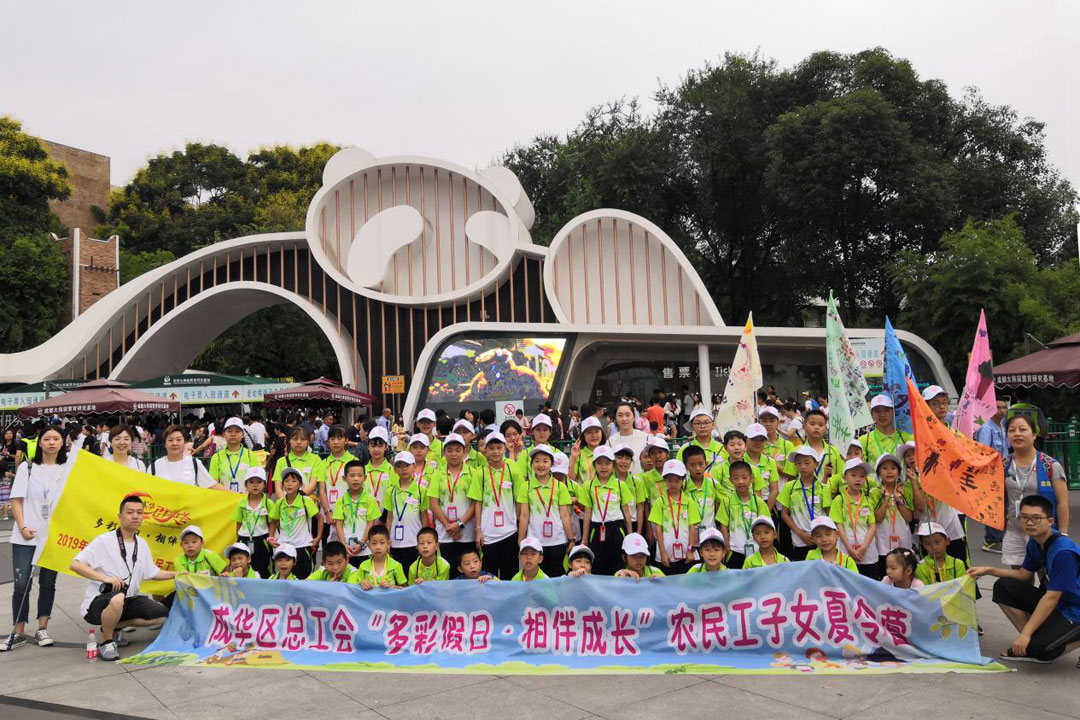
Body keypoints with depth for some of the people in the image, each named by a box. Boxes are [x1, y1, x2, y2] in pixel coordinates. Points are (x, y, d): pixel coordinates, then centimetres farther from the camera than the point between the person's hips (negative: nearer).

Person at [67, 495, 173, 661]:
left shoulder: (142, 544, 8)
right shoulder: (104, 541, -11)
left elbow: (152, 572, 18)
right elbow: (75, 565, -18)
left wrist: (175, 575, 5)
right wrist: (105, 578, -28)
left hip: (128, 601, 7)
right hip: (97, 602, -6)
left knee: (162, 614, -9)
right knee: (117, 598, -39)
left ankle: (114, 625, 10)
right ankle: (106, 643, -13)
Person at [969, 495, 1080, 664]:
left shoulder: (1063, 552, -27)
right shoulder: (1034, 542, 0)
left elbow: (1052, 598, -26)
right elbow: (1024, 574, 14)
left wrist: (1025, 634, -25)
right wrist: (988, 570, 2)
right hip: (1054, 603, 9)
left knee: (1038, 648, -29)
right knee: (1003, 587, -3)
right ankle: (1029, 645, 0)